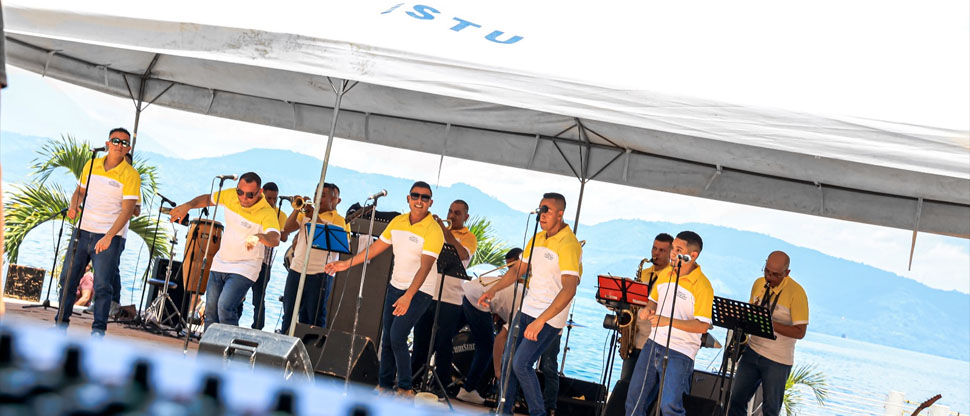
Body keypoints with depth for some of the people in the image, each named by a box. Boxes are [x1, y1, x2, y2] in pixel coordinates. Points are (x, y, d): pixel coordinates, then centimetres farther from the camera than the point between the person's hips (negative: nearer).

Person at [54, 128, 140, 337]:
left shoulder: (131, 175, -9)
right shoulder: (91, 165, 7)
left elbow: (127, 210, -16)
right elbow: (80, 190, 21)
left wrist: (109, 237, -26)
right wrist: (73, 207, -2)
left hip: (110, 237, -5)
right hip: (83, 231, 5)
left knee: (102, 285, -8)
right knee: (68, 278, 8)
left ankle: (98, 330, 0)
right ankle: (61, 323, 19)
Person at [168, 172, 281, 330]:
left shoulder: (267, 213, -23)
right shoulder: (230, 195, -5)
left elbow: (274, 240, -41)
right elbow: (207, 199, 14)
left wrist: (258, 236, -62)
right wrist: (187, 205, -4)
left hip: (244, 269, -7)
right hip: (220, 263, 7)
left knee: (225, 307, -24)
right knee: (211, 311, 11)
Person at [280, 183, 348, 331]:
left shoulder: (338, 220, 1)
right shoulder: (305, 213, 15)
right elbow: (287, 228, 3)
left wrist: (315, 217, -21)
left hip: (320, 274, -5)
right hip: (296, 270, 5)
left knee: (315, 317, -1)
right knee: (288, 313, 11)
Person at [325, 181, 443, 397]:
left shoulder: (433, 231, -18)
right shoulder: (398, 221, 3)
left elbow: (425, 267, -26)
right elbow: (377, 247, 13)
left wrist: (408, 296, -37)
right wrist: (347, 263, 12)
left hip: (419, 291, -7)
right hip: (395, 286, 7)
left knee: (397, 336, -16)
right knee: (386, 337, 7)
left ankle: (405, 388, -5)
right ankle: (384, 385, 16)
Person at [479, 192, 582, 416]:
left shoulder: (569, 245, -19)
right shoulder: (537, 239, 8)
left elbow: (569, 289, -28)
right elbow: (518, 268, 21)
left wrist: (540, 321, -35)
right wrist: (493, 290, 6)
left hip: (550, 316, -8)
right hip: (527, 310, 8)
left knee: (522, 364, -15)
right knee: (509, 360, 8)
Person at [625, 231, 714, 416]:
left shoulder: (702, 286, -15)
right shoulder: (665, 274, 7)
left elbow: (703, 325, -20)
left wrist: (669, 321, -28)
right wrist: (647, 310, -2)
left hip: (680, 352, -7)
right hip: (653, 344, 7)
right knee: (635, 398, 10)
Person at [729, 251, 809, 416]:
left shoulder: (797, 292, -14)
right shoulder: (759, 284, 5)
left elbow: (800, 332, -17)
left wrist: (770, 324, -26)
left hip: (778, 360, -5)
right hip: (752, 351, 5)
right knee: (736, 399, 6)